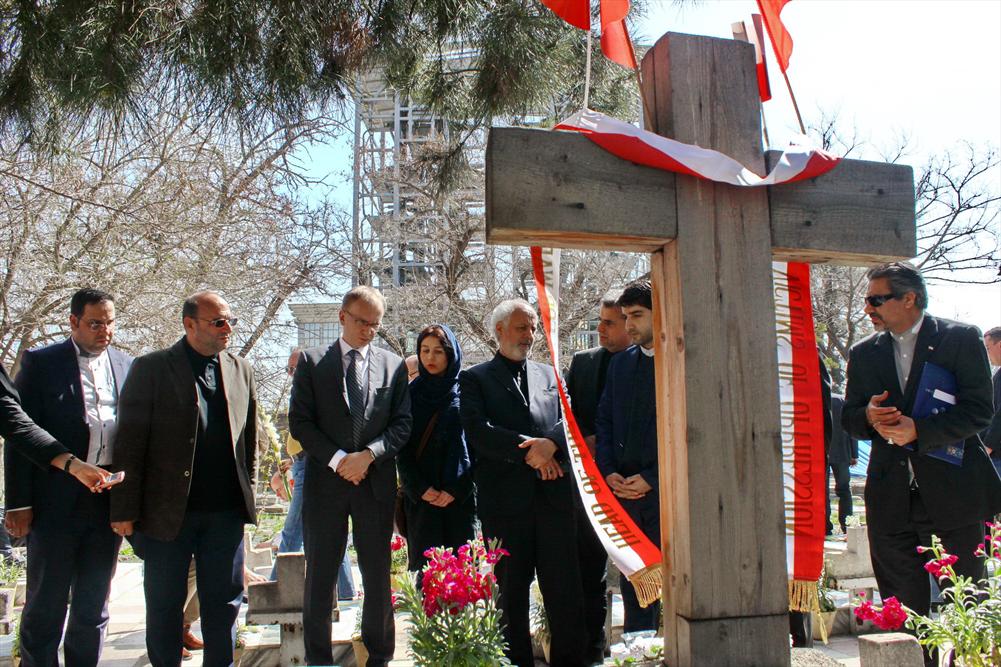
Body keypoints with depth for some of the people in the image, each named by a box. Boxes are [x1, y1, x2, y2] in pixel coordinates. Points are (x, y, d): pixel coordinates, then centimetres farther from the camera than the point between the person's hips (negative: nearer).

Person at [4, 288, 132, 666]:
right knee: (45, 607, 7)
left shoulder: (127, 366, 8)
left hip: (109, 503, 3)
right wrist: (19, 501, -9)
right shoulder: (40, 363, -2)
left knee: (93, 605, 14)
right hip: (56, 503, -3)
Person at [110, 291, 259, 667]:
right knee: (164, 605, 12)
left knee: (224, 603, 11)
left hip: (227, 511, 3)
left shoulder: (241, 370, 9)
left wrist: (248, 493, 9)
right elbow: (129, 442, -5)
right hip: (166, 511, -3)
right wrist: (125, 509, -8)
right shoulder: (151, 368, -3)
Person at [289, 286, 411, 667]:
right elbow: (299, 421, -2)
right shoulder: (312, 362, 3)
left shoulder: (394, 366, 6)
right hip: (325, 481, -1)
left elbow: (402, 424, 2)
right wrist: (337, 459, -13)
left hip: (377, 483, 1)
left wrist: (368, 455, -14)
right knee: (320, 577, 8)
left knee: (378, 576, 9)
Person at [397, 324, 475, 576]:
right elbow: (402, 446, 6)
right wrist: (419, 488, -6)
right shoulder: (411, 393, 9)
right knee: (423, 565, 1)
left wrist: (457, 489, -10)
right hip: (421, 497, 1)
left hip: (459, 496, -1)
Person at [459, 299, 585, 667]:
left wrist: (550, 444, -14)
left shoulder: (550, 375, 18)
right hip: (504, 498, -2)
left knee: (565, 588, 4)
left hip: (553, 495, 3)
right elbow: (478, 431, -8)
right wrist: (529, 451, -13)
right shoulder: (475, 378, 6)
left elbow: (568, 422, 7)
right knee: (511, 589, 7)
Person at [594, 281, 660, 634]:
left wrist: (651, 478, -13)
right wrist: (608, 471, 1)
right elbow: (603, 420, 14)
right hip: (624, 489, 5)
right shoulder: (620, 363, 14)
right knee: (633, 582, 12)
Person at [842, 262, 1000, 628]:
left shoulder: (962, 338, -2)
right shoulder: (863, 354, 10)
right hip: (891, 498, 4)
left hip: (953, 491, -3)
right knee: (901, 607, 9)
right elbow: (848, 419, 11)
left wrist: (919, 430, -20)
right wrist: (868, 416, -11)